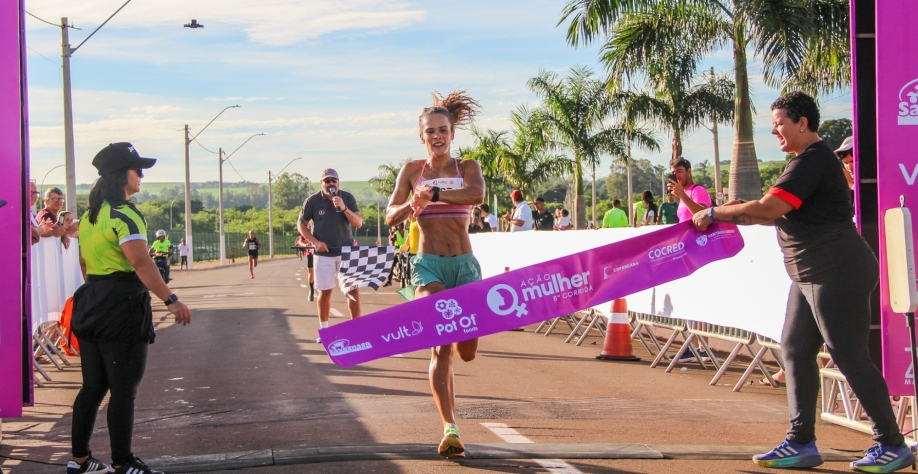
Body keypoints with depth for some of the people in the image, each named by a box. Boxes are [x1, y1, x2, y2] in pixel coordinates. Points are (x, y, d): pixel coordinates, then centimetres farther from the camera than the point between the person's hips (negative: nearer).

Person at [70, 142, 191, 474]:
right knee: (123, 390, -1)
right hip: (122, 307, -9)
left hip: (91, 305, 9)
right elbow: (141, 263, -26)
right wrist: (170, 300, -29)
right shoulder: (124, 215, -15)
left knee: (93, 387, 15)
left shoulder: (90, 215, 13)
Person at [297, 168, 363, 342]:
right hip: (324, 253, -1)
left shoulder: (347, 198, -1)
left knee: (353, 289, -4)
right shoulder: (313, 201, -4)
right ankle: (324, 330, 15)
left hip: (347, 251, 1)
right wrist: (315, 241, -10)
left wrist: (344, 208, -20)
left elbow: (359, 223, -5)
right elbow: (301, 225, 4)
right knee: (324, 292, 4)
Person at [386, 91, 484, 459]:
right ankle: (450, 429, -15)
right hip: (428, 263, -1)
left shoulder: (467, 167, 5)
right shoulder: (412, 170, 7)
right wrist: (410, 205, -23)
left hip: (464, 263, 1)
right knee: (441, 349, -17)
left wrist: (433, 195, -31)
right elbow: (390, 216, -1)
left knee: (467, 352, 2)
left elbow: (477, 194, -19)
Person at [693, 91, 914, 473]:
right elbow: (784, 213, 21)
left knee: (849, 356, -6)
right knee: (796, 349, 9)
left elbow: (769, 207, -27)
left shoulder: (813, 161, -18)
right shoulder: (811, 160, 16)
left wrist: (715, 214, -18)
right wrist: (743, 215, 7)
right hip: (812, 275, 11)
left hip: (838, 272, -11)